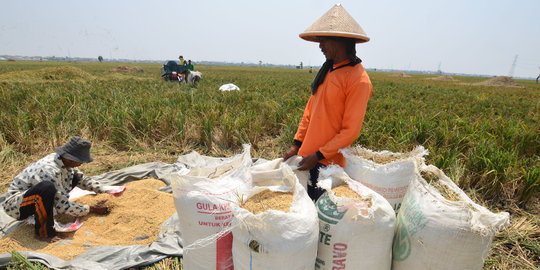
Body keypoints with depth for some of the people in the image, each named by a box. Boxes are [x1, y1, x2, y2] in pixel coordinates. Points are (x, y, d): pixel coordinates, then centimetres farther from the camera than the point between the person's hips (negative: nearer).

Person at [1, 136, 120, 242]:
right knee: (47, 187, -38)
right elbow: (63, 207, -27)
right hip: (14, 204, -8)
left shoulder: (63, 161, -9)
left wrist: (106, 192, 0)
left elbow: (83, 180, 7)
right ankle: (43, 231, -16)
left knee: (73, 177, 1)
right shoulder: (50, 170, -33)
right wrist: (92, 209, -20)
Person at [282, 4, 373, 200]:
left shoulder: (358, 80, -14)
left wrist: (318, 156, -15)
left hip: (327, 162, -7)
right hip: (308, 154, 7)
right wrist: (297, 144, 8)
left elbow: (350, 131, -15)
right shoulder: (327, 70, 9)